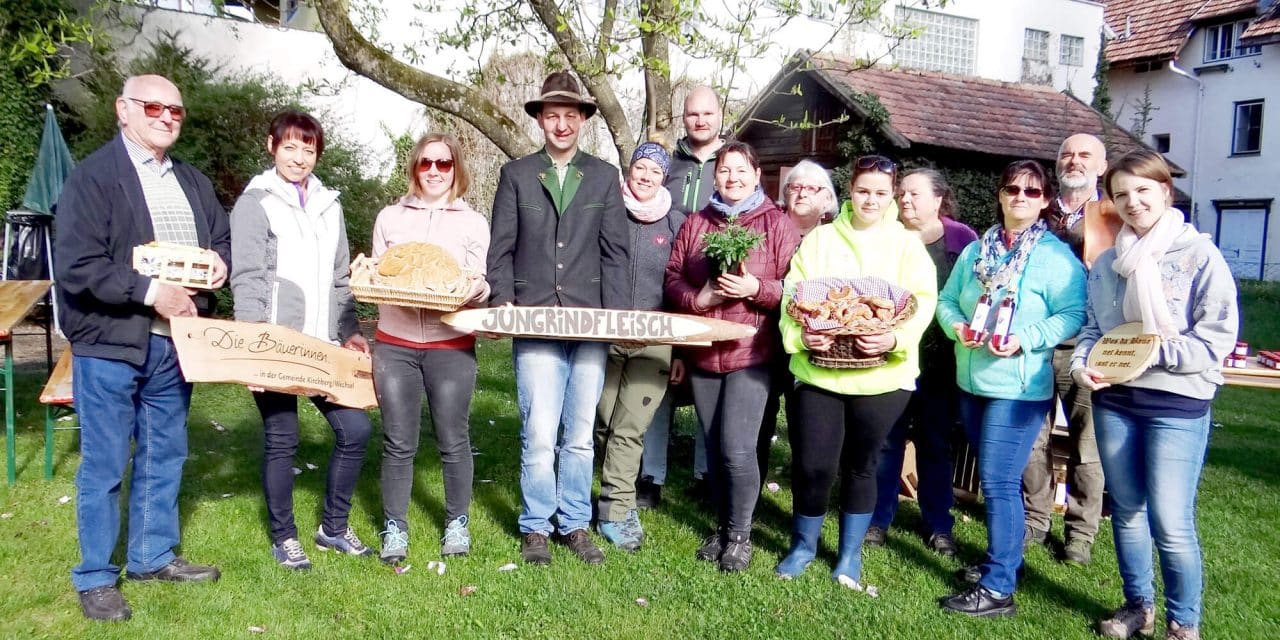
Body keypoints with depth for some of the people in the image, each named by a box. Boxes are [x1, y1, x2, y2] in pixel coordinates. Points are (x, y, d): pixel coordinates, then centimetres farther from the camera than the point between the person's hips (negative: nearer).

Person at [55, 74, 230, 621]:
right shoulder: (93, 176, -10)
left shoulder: (193, 182, 12)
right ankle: (95, 579, 18)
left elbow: (221, 237, 23)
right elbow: (75, 266, -17)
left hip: (172, 343, 7)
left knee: (164, 457, 16)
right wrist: (150, 290, -22)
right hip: (109, 346, -6)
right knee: (104, 466, 4)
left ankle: (153, 556, 31)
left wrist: (220, 262, 1)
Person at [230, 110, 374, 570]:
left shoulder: (328, 204, 16)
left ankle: (334, 527, 20)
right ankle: (284, 538, 19)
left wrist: (349, 332, 9)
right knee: (281, 441, 2)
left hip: (323, 345, 5)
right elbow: (247, 279, -8)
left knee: (355, 429, 2)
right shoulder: (256, 202, -1)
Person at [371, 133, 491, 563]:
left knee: (453, 440, 4)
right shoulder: (390, 218, 11)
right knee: (398, 442, 5)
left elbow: (480, 286, 4)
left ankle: (457, 525, 22)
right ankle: (395, 530, 19)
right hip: (394, 344, 1)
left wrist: (476, 289, -19)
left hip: (451, 345, -1)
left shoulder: (473, 223, 7)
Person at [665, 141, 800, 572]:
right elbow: (673, 280, 8)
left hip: (751, 354, -4)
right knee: (715, 450, 11)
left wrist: (756, 288, -20)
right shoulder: (695, 224, 10)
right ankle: (722, 528, 28)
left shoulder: (777, 223, -1)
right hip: (702, 354, 4)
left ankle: (740, 535, 12)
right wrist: (700, 298, -10)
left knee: (737, 450, -9)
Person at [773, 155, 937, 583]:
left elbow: (922, 302, -4)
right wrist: (799, 334, -17)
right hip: (819, 369, 0)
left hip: (881, 375, 0)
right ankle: (803, 544, 23)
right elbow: (793, 292, 2)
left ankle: (851, 552, 30)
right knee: (812, 464, -3)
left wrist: (895, 339, -22)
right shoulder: (820, 238, 9)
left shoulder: (907, 244, 6)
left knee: (861, 465, 11)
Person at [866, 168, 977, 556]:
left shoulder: (962, 239, 0)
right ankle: (878, 519, 19)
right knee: (887, 438, 7)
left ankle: (938, 525, 23)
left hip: (940, 359, 0)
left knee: (935, 442, 11)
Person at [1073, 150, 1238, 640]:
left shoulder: (1199, 254, -5)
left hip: (1177, 405, -5)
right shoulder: (1107, 262, 9)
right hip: (1113, 402, 5)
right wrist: (1081, 365, -6)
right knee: (1126, 510, 14)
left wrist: (1155, 352, -20)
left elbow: (1218, 336, -9)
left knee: (1171, 524, -4)